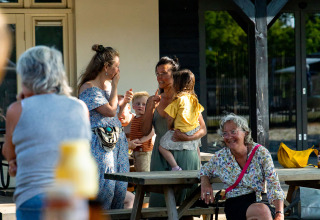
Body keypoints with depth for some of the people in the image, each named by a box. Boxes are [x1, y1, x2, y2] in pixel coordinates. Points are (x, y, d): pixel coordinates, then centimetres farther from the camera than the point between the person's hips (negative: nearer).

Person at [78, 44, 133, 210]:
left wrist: (124, 100, 12)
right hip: (99, 145, -8)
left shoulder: (108, 86, 17)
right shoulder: (89, 88, -9)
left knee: (120, 188, 5)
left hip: (117, 143, 8)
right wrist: (115, 86, -8)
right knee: (104, 186, -12)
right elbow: (110, 110, -17)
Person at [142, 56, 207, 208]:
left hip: (184, 154, -3)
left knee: (185, 199, -5)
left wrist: (188, 137, -19)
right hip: (161, 154, 3)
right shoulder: (153, 101, 11)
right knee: (159, 200, -4)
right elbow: (145, 131, 6)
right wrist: (151, 108, -6)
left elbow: (203, 129, 1)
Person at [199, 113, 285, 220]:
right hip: (235, 206, -1)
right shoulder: (220, 157, 6)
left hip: (260, 201, 1)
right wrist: (205, 182, 3)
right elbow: (204, 170, 29)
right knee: (262, 210, -36)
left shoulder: (261, 153, 1)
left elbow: (274, 187, -4)